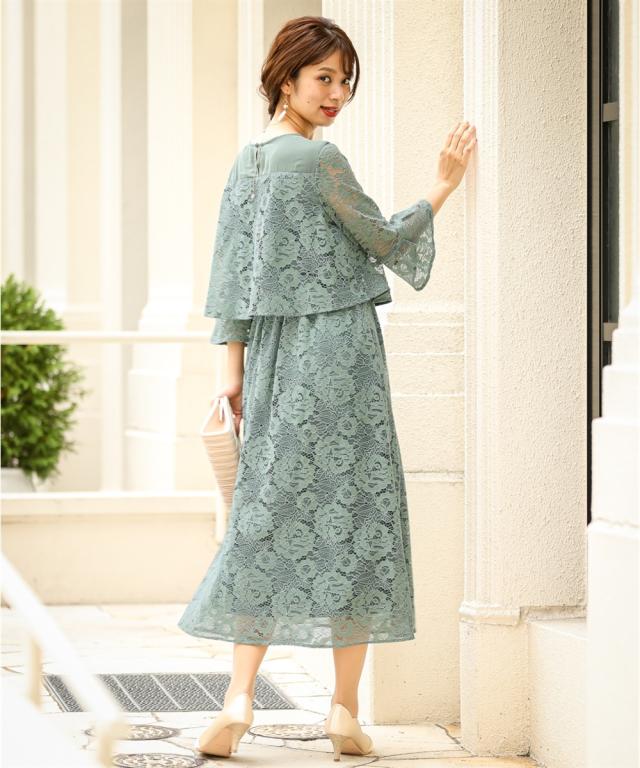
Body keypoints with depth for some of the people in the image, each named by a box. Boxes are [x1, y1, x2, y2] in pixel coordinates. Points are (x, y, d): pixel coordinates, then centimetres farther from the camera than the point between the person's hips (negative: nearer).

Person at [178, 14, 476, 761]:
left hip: (276, 358, 7)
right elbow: (384, 242, -3)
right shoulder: (320, 159, -11)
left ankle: (239, 699, -5)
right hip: (338, 349, -7)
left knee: (272, 512, 6)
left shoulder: (246, 161, 10)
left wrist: (233, 366, 12)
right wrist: (442, 187, 7)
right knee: (353, 511, 1)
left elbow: (231, 270, 10)